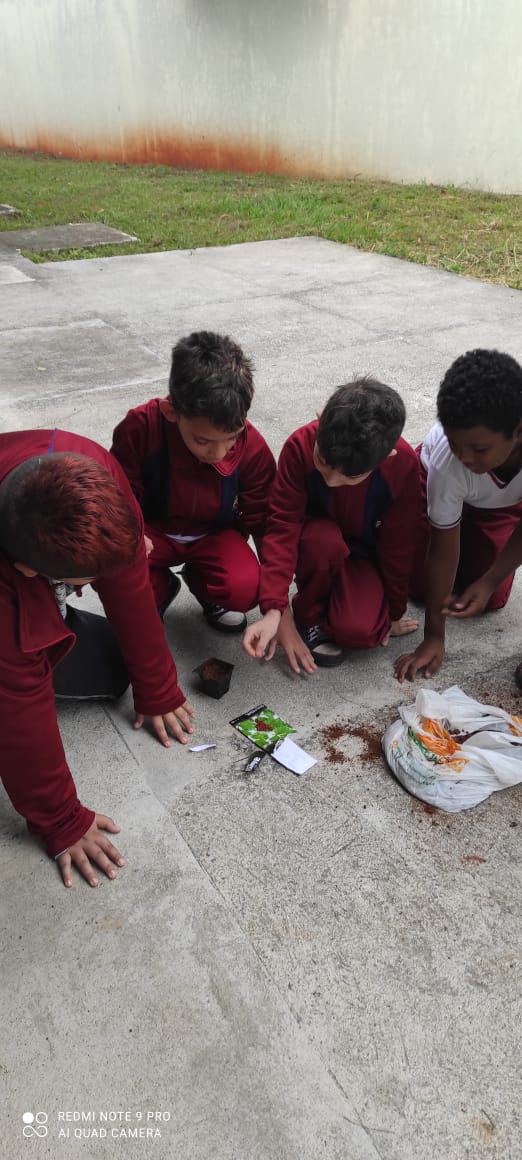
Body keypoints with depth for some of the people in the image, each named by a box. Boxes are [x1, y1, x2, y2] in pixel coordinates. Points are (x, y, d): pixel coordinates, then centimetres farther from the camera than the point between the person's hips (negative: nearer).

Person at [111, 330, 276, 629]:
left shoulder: (253, 448, -24)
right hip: (152, 529, 0)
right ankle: (160, 590, 6)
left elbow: (266, 525, -15)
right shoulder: (140, 426, -27)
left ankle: (201, 583, 9)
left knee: (245, 589, -30)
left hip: (214, 534, 1)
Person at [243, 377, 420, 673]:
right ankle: (309, 617, -10)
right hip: (317, 543, 0)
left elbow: (398, 546, -15)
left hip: (366, 554, 0)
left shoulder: (403, 466, -28)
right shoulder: (300, 445, -30)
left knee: (359, 630, -27)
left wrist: (393, 612, -3)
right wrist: (274, 609, -36)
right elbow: (283, 528, -28)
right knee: (324, 539, -37)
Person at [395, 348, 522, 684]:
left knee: (490, 601, 1)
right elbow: (444, 547, -30)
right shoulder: (447, 460, -43)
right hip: (441, 482, -1)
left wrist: (490, 582, -24)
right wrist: (434, 636, -23)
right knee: (424, 586, 2)